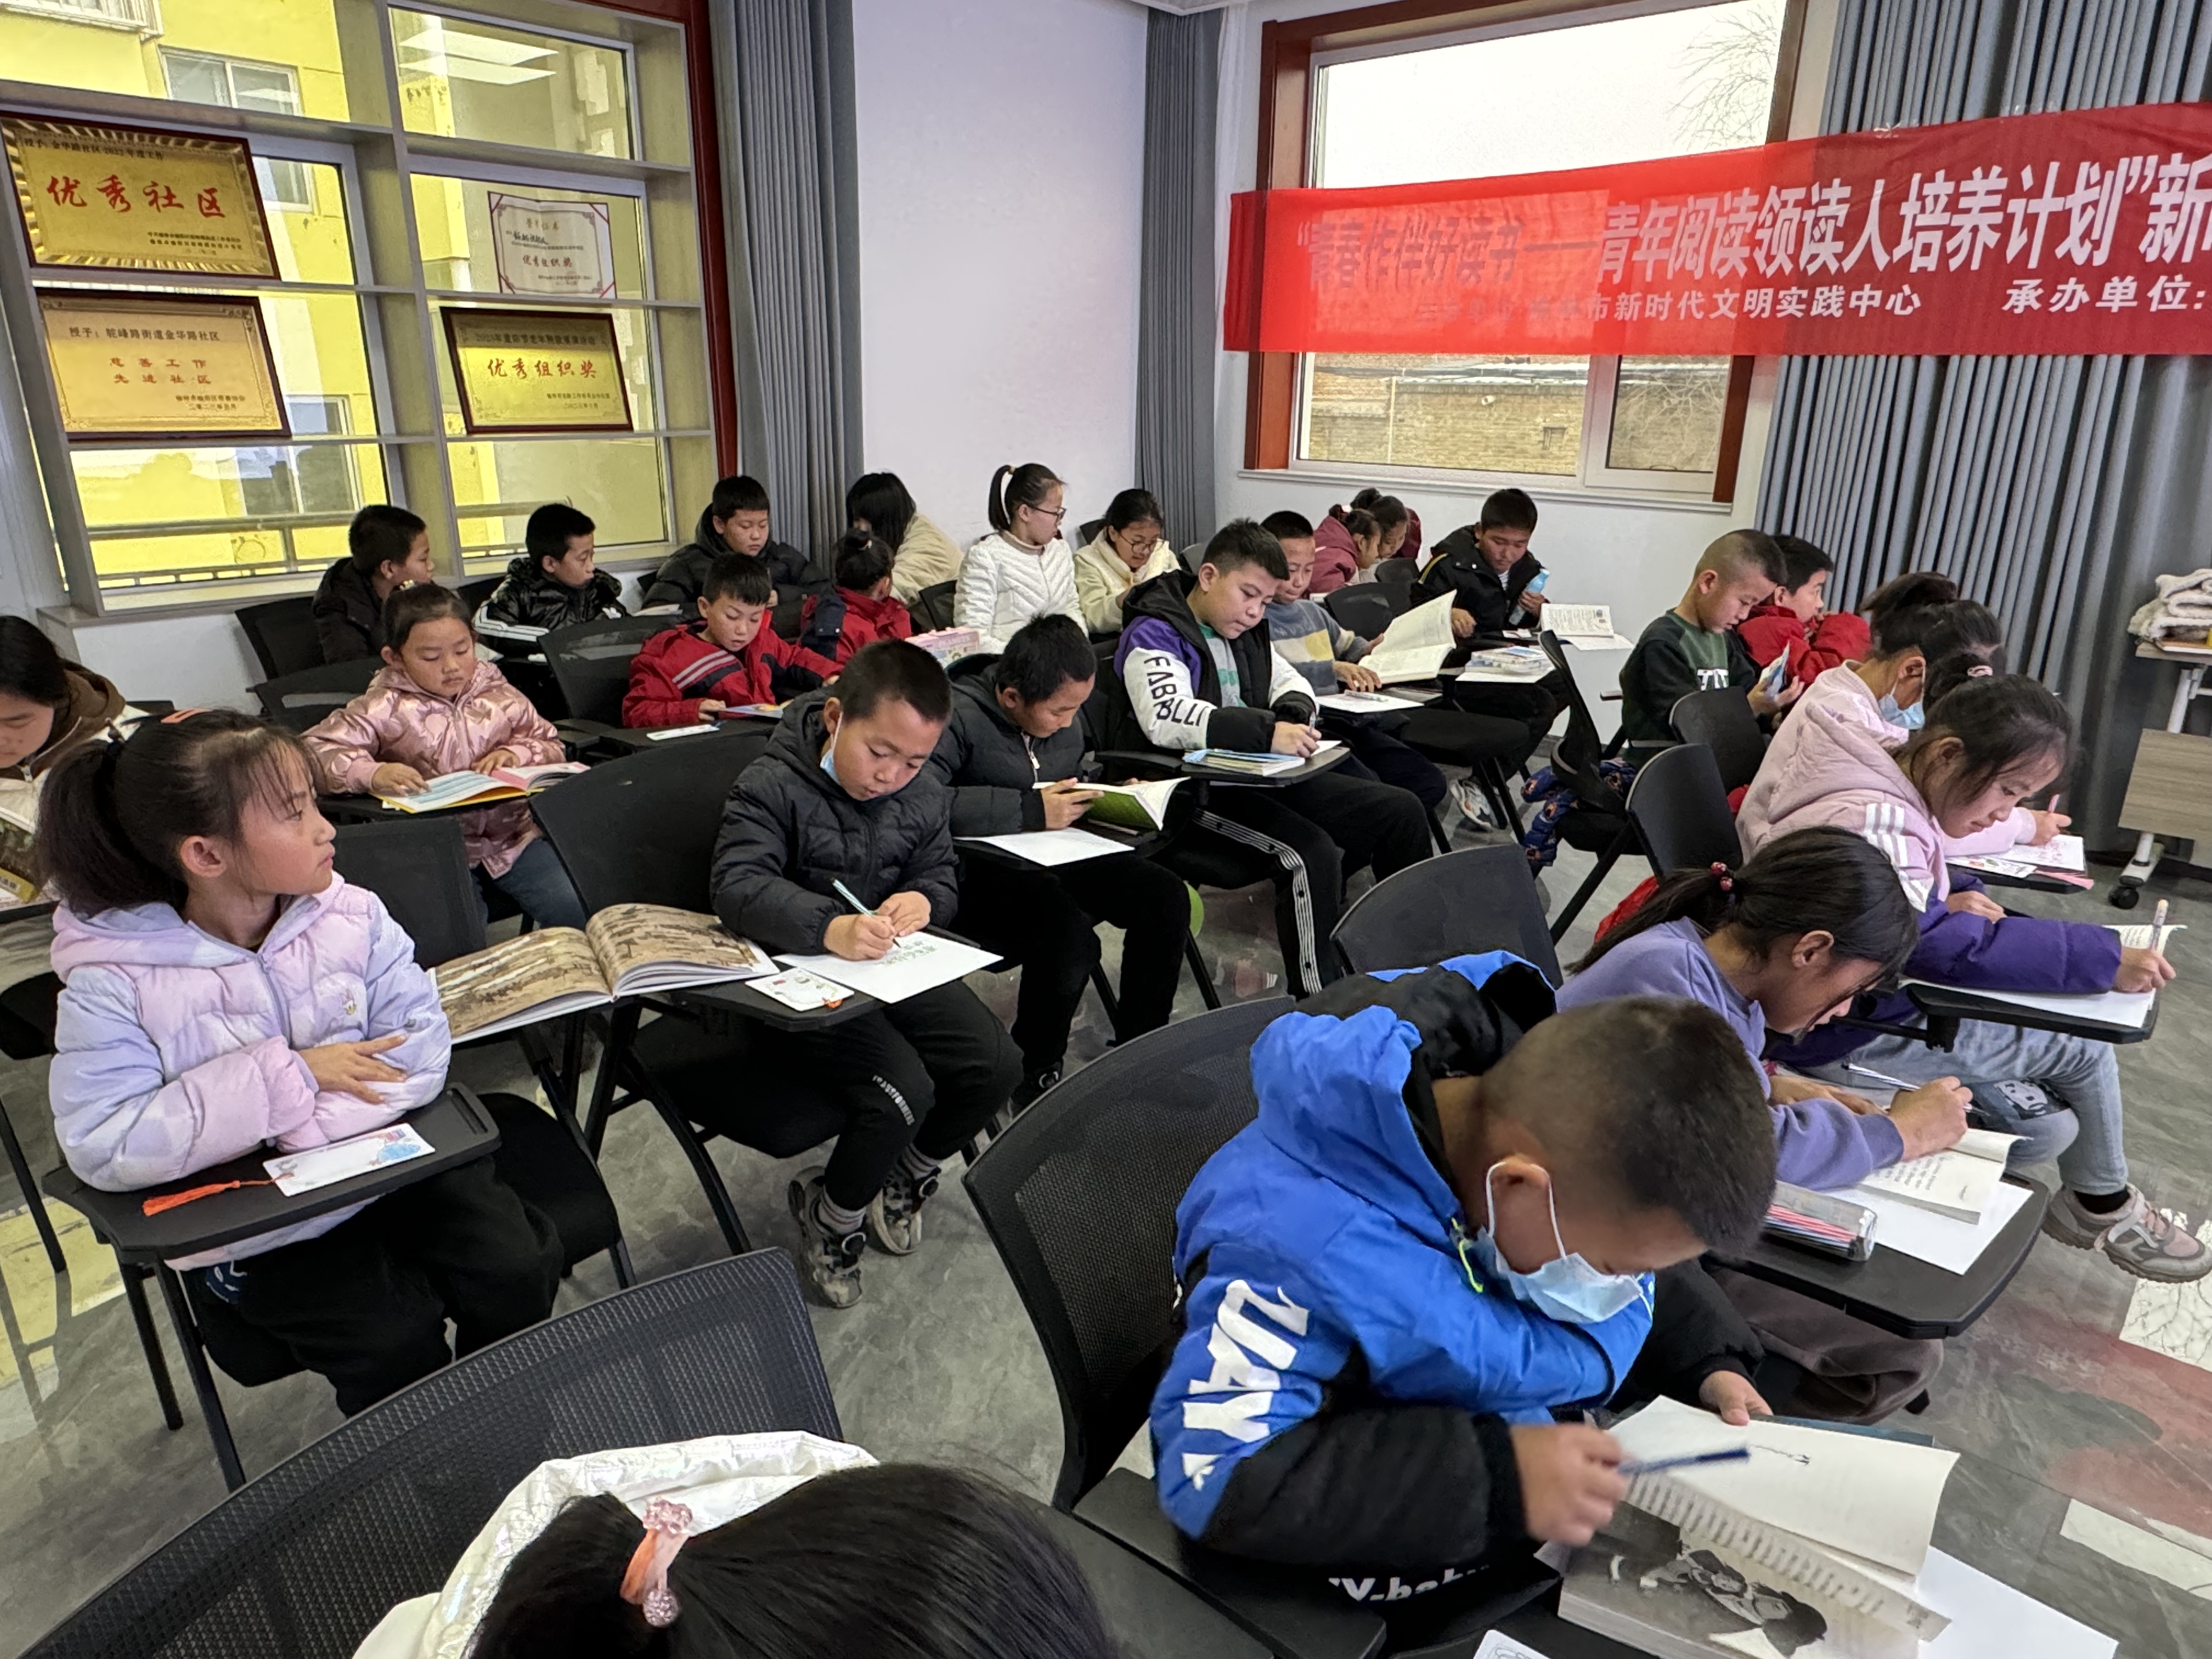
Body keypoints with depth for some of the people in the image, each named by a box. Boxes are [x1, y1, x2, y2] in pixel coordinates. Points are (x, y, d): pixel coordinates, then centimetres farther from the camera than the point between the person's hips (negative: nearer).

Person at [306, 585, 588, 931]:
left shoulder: (498, 694, 7)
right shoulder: (386, 708, -5)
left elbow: (552, 745, 15)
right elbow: (314, 750, -12)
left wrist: (517, 753, -6)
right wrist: (371, 773, -30)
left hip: (514, 836, 3)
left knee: (575, 907, -13)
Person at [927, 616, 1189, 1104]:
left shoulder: (1065, 719, 10)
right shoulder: (959, 716, -16)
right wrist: (1030, 811, -25)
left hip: (1050, 859, 8)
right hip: (977, 867, -8)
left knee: (1166, 898, -8)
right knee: (1070, 935, -32)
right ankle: (1034, 1077, -6)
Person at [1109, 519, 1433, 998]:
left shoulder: (1245, 631, 17)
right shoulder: (1155, 635, -10)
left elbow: (1289, 681, 28)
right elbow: (1166, 716, -28)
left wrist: (1293, 714, 1)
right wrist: (1266, 732, -35)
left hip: (1259, 778, 9)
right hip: (1192, 792, -9)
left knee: (1400, 812, 3)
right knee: (1311, 854, -33)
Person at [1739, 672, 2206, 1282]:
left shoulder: (1887, 796, 3)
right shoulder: (1875, 823, -30)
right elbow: (1941, 949, -31)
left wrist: (1950, 900, -3)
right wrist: (2105, 960, -26)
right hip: (1846, 1038, -10)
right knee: (2083, 1047, 2)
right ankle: (2106, 1208, 26)